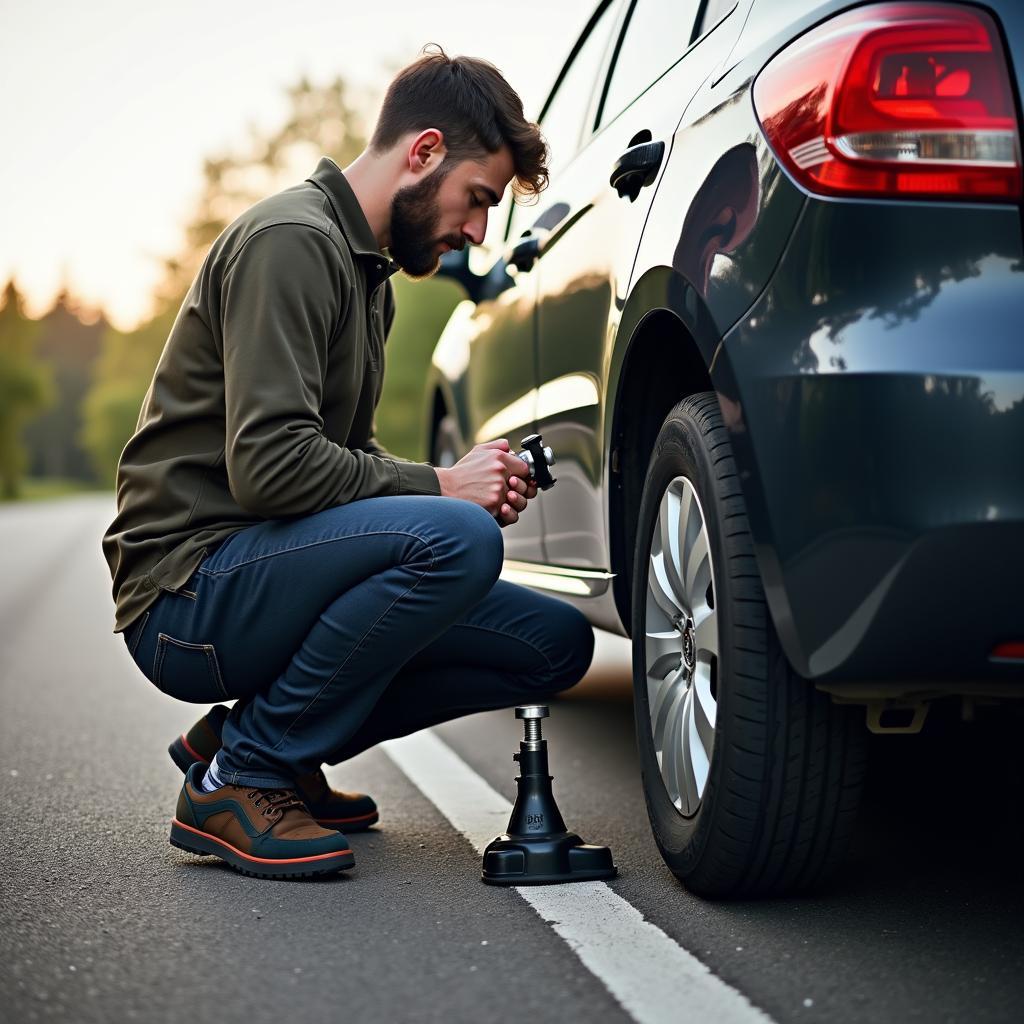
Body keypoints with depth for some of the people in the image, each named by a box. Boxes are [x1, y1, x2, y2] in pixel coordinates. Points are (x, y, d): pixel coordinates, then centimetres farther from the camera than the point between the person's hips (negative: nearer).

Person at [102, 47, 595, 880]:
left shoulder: (367, 269, 19)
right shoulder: (291, 241, -14)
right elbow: (269, 465, -25)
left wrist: (472, 482, 3)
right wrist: (440, 487, -14)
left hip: (265, 576, 10)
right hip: (188, 596, -10)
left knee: (558, 643, 3)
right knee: (456, 540, -32)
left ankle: (249, 736, 8)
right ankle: (237, 779, -15)